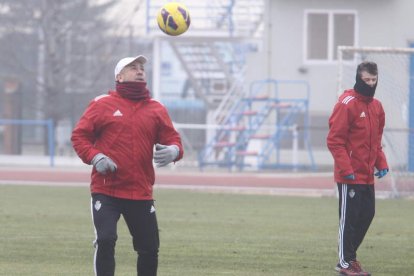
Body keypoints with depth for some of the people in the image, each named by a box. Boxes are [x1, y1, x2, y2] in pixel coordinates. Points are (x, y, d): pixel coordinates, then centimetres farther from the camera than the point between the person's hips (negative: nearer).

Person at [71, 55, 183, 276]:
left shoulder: (156, 110, 11)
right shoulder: (102, 104, 2)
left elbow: (173, 140, 7)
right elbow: (79, 135, 3)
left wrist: (173, 150, -18)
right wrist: (94, 157, -15)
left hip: (141, 193, 3)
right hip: (105, 191, -3)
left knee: (149, 248, 6)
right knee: (105, 241, -15)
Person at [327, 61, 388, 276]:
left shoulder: (376, 107, 11)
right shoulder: (346, 104, -13)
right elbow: (334, 141, -15)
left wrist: (381, 163, 8)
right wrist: (346, 169, -20)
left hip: (367, 175, 8)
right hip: (350, 176, -8)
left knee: (367, 214, 11)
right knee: (349, 217, -2)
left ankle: (349, 256, 22)